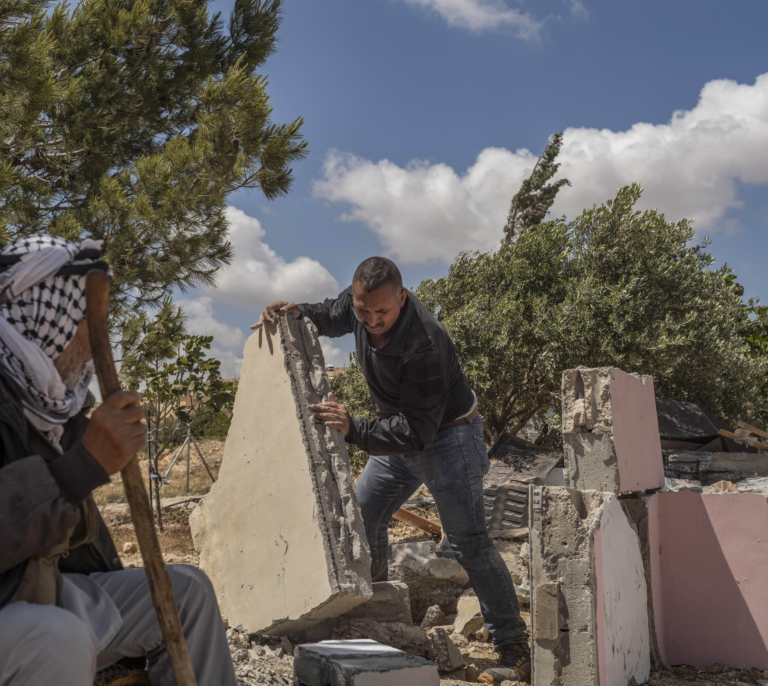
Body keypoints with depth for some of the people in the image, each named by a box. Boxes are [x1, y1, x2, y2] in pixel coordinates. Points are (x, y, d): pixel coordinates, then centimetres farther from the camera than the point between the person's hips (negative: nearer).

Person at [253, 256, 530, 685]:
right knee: (363, 517, 12)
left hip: (447, 437, -8)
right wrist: (297, 313, -10)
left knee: (470, 542, -10)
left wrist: (354, 429, -46)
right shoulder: (360, 303, -12)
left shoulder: (424, 344, -36)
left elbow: (417, 431, -36)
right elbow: (330, 317, 11)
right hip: (398, 435, 8)